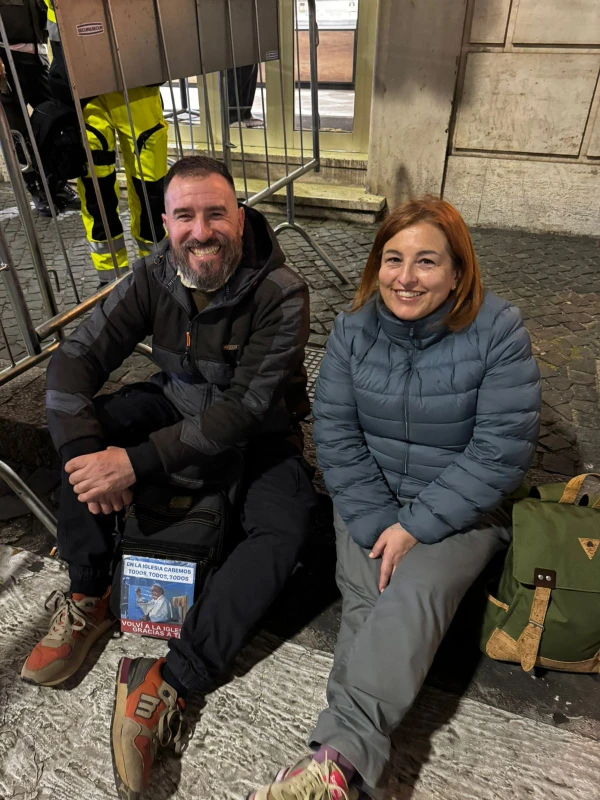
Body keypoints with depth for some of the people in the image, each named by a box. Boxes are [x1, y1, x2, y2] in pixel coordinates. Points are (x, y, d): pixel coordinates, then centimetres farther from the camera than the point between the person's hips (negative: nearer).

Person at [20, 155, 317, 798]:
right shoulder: (154, 277, -10)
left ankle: (169, 680, -21)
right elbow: (75, 356, -13)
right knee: (78, 426, -18)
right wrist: (85, 451, -30)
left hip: (257, 432, -3)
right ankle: (87, 601, -6)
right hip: (178, 404, 4)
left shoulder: (281, 294, -24)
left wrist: (137, 461, -34)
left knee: (284, 529, -29)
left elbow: (244, 409, -29)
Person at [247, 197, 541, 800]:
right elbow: (334, 433, -6)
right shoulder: (353, 328, -3)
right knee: (365, 603, -20)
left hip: (462, 507, -2)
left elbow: (501, 451, -16)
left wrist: (414, 527, -19)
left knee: (413, 594, -28)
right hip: (370, 499, 3)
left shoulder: (498, 331, -12)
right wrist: (377, 525, -16)